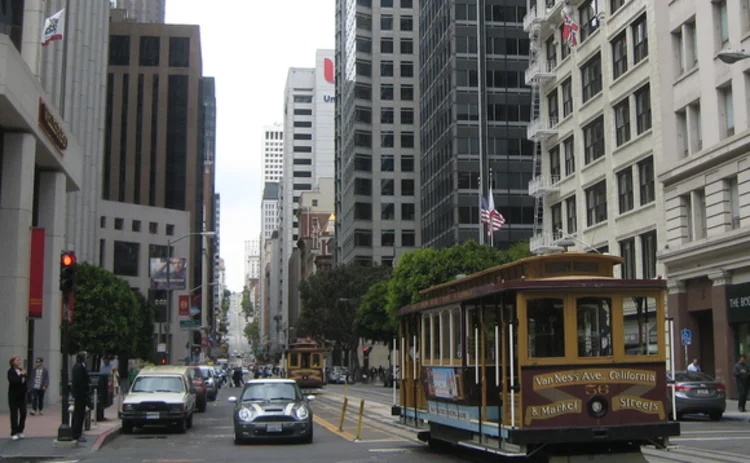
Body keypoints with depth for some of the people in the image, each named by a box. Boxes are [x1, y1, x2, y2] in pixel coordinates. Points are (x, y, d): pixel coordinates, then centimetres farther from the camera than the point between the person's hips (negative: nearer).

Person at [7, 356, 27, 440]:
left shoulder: (22, 370, 6)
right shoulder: (11, 372, -9)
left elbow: (26, 381, 10)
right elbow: (13, 381, -24)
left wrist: (26, 387, -6)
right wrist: (21, 375, -21)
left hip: (22, 395, 5)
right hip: (14, 396, -5)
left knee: (23, 413, 5)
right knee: (14, 414, -1)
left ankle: (20, 431, 19)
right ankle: (14, 433, 6)